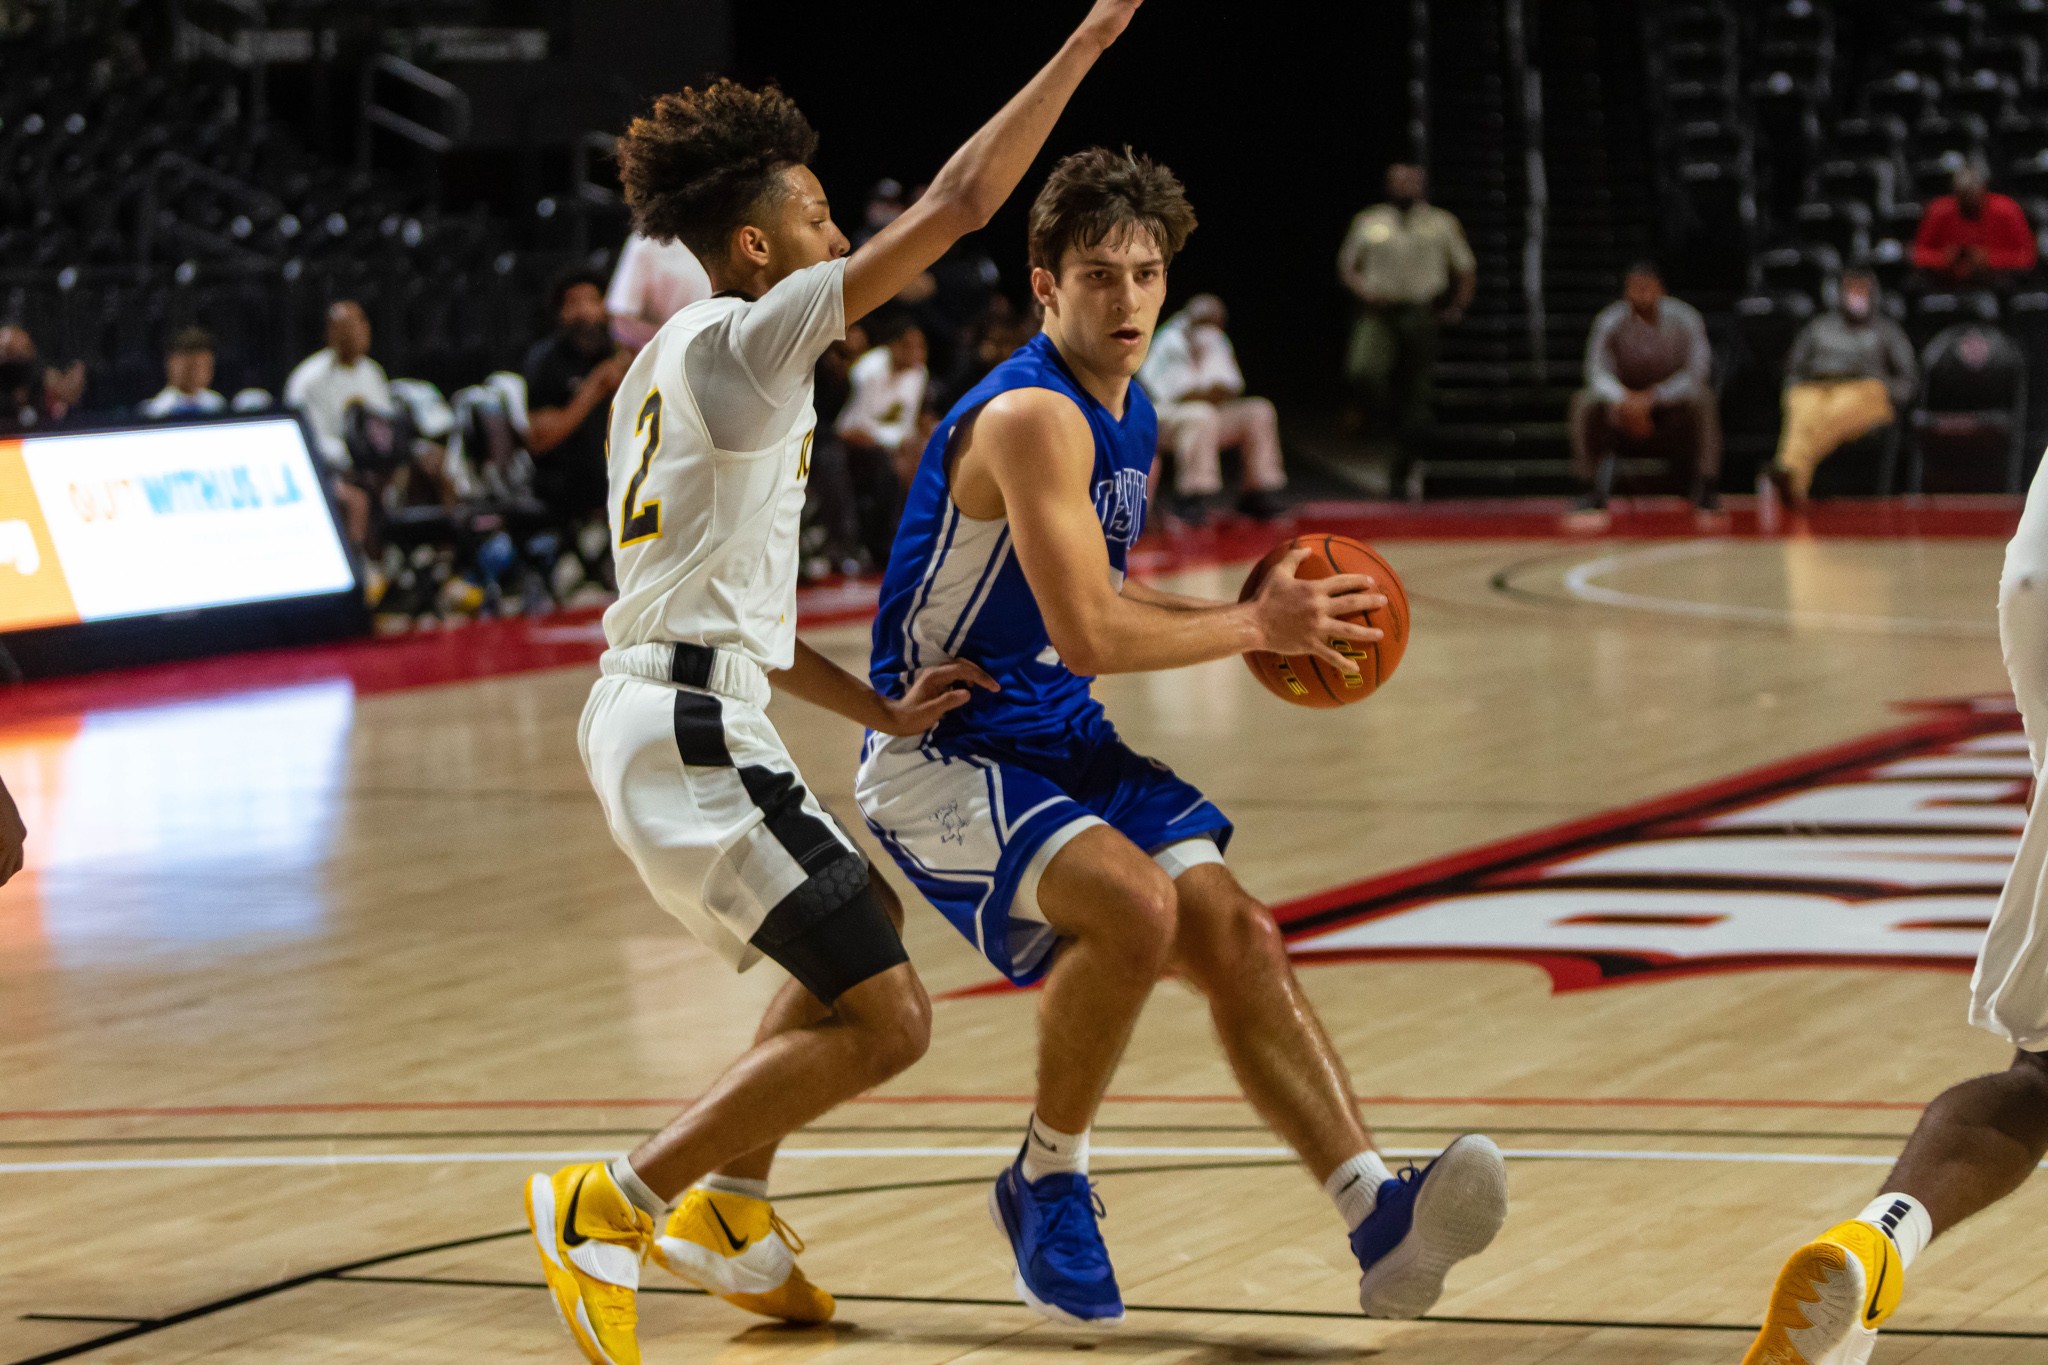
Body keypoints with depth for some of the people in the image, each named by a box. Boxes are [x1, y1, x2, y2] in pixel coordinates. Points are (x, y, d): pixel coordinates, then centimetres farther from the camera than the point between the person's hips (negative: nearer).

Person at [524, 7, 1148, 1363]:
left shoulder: (677, 361, 19)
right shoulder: (741, 339, -10)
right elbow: (958, 205, -14)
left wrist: (877, 708, 21)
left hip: (653, 709, 10)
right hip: (692, 730, -10)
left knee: (864, 925, 30)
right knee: (887, 1018, -11)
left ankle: (729, 1207, 29)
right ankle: (611, 1208, -7)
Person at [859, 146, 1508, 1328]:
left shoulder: (1131, 418, 10)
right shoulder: (1033, 417, -21)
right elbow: (1087, 636, -26)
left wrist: (1248, 617, 9)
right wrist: (1253, 628, -14)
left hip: (1066, 745, 9)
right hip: (940, 755, -9)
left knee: (1239, 935, -8)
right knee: (1136, 902, -31)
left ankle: (1381, 1218, -16)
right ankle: (1047, 1184, -9)